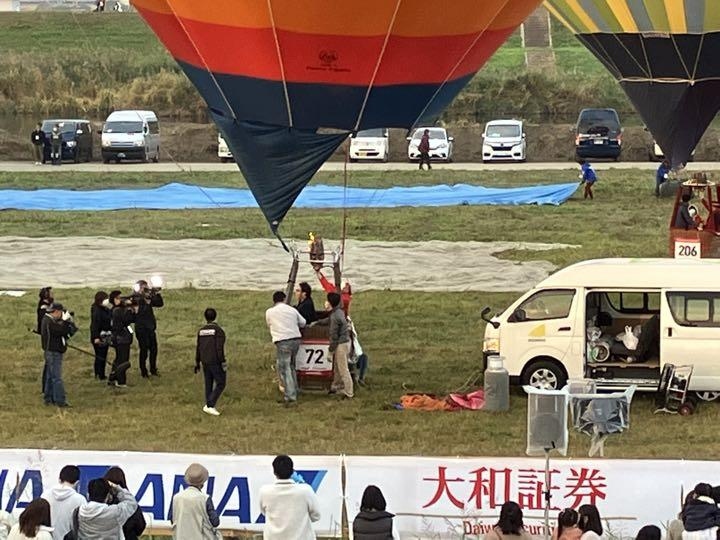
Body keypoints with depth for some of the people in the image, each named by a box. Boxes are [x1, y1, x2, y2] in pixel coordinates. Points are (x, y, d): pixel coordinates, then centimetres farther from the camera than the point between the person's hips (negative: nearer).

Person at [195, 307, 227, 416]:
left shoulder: (201, 331, 6)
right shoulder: (218, 330, -12)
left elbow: (198, 348, 9)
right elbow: (219, 348, -17)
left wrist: (197, 363, 17)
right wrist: (223, 363, -14)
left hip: (205, 362, 6)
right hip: (216, 361, -6)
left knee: (208, 384, 14)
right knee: (220, 384, -1)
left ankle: (209, 407, 17)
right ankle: (210, 405, -12)